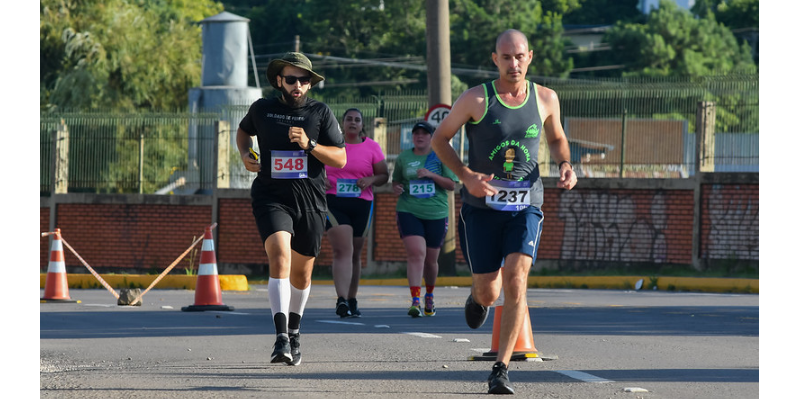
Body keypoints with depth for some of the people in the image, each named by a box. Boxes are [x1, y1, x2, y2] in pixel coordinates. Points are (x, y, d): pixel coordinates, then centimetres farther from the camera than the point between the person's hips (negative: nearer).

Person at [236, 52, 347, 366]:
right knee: (279, 257, -24)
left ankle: (294, 332, 37)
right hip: (271, 198, -2)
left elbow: (340, 159, 0)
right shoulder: (262, 109, 4)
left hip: (310, 202, 2)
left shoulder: (321, 113, 2)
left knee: (301, 273, 12)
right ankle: (281, 337, -32)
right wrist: (245, 154, 7)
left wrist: (309, 145, -16)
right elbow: (244, 130, 27)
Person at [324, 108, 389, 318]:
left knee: (355, 254, 13)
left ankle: (352, 301, 27)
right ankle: (342, 301, -28)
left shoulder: (372, 147, 4)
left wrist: (371, 180, -16)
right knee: (342, 250, -18)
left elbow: (384, 175, 6)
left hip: (361, 205, 2)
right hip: (334, 203, -2)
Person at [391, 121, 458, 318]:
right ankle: (415, 301, -24)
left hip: (436, 214, 1)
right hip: (409, 211, -1)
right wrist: (396, 188, -5)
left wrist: (431, 175, -15)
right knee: (416, 254, -19)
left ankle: (429, 295, 37)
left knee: (431, 259, 11)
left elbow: (451, 185, -1)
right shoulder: (403, 157, 8)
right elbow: (395, 181, 19)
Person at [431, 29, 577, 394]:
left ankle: (501, 369, -14)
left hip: (526, 206, 1)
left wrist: (565, 166, -1)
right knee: (488, 293, 2)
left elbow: (556, 138, 21)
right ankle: (477, 296, 44)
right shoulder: (475, 99, -6)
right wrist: (466, 176, -13)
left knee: (515, 279, -18)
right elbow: (439, 139, 2)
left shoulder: (545, 99, 3)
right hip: (481, 208, -1)